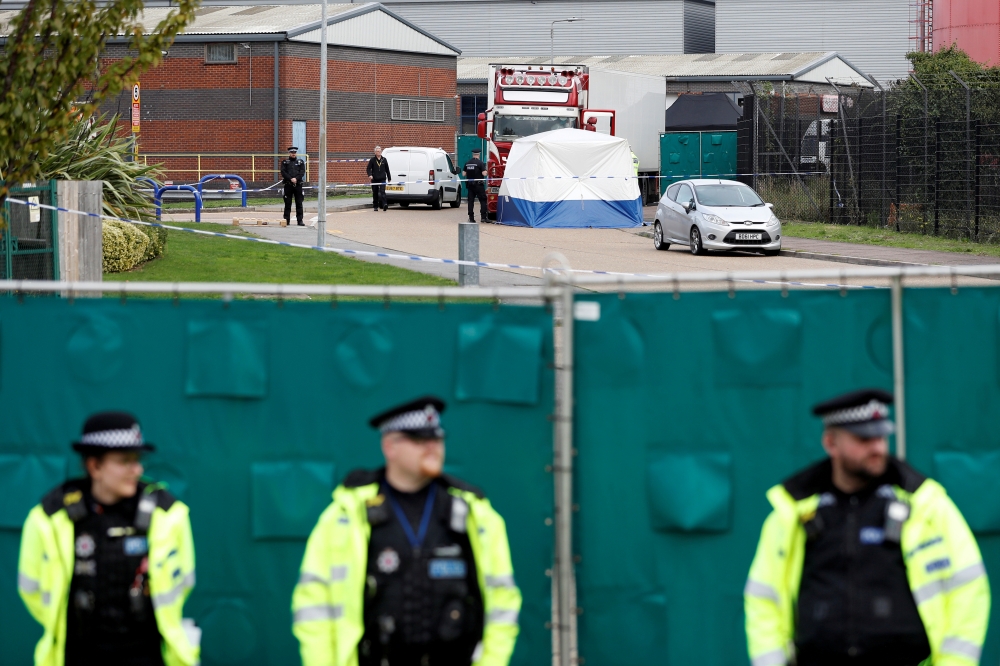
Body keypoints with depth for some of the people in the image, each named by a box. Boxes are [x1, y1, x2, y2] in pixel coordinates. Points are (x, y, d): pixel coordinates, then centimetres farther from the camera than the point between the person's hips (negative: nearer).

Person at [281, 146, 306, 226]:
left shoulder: (300, 162, 11)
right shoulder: (285, 162, 7)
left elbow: (302, 172, 0)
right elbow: (283, 172, -4)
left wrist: (296, 179, -16)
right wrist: (291, 179, -15)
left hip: (298, 185, 1)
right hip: (288, 185, -1)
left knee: (299, 204, 0)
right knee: (287, 203, 2)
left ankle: (300, 220, 2)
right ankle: (287, 220, 6)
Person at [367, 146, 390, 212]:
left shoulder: (384, 160, 9)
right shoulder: (372, 160, 3)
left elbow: (387, 169, 14)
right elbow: (368, 168, -1)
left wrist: (389, 178, 15)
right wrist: (370, 175, -20)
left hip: (382, 179, 0)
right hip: (374, 180, 0)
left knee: (382, 192, -15)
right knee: (375, 194, 6)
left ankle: (384, 205, -26)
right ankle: (375, 207, 14)